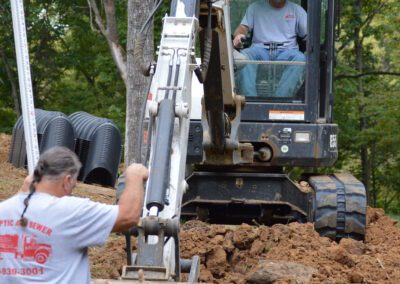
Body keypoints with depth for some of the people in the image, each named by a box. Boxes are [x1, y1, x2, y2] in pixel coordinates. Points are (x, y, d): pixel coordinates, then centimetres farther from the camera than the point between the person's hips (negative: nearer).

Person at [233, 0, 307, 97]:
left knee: (299, 58, -35)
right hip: (260, 49, 0)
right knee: (243, 56, -33)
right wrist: (239, 35, -15)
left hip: (286, 51, 0)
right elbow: (243, 27, 11)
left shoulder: (296, 10, 17)